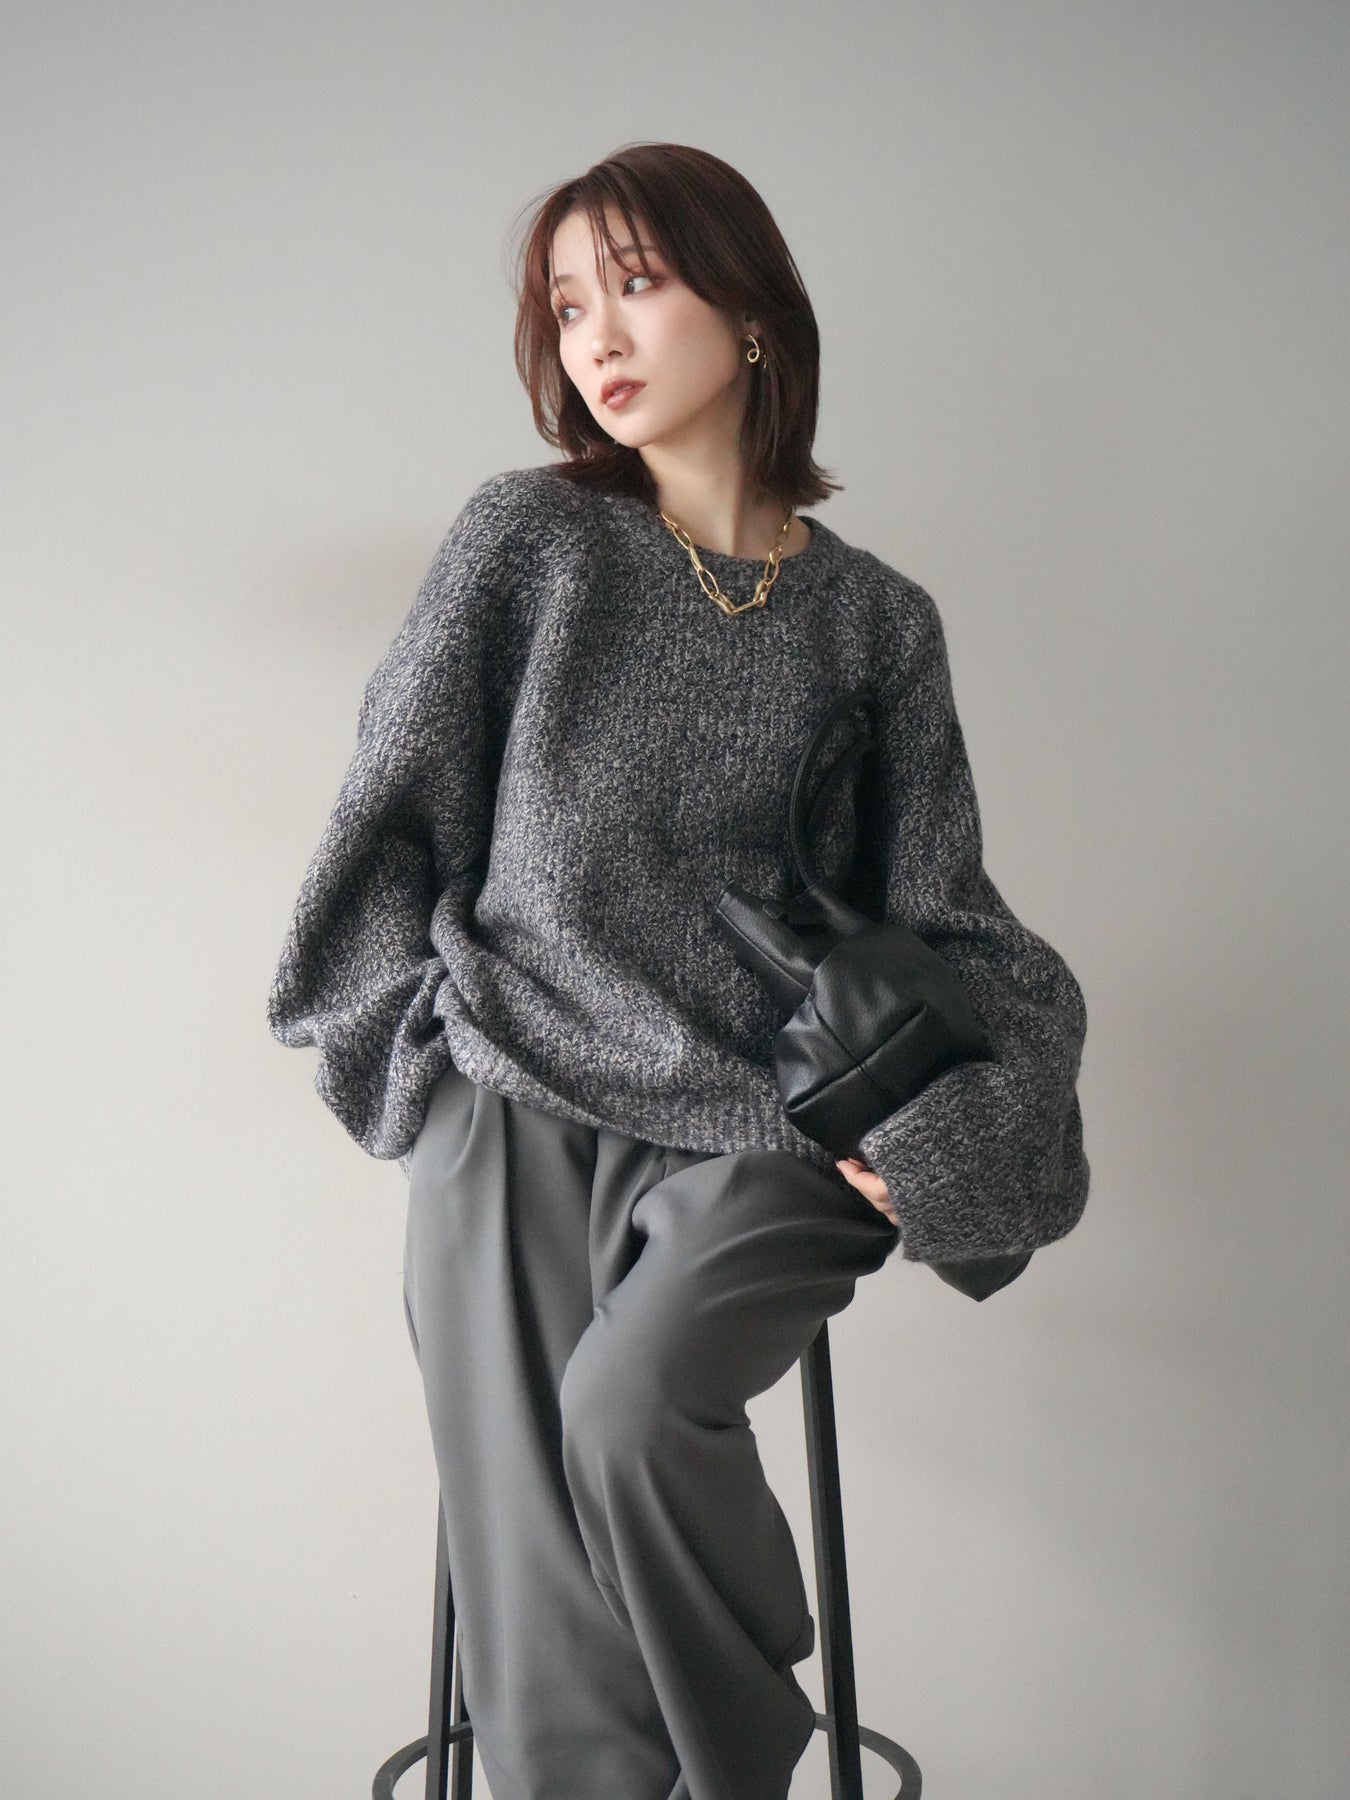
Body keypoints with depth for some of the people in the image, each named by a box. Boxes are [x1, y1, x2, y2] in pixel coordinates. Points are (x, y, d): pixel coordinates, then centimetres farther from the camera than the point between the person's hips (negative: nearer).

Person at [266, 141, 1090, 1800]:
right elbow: (391, 813, 8)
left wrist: (929, 1131, -6)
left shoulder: (878, 620, 8)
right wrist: (423, 1042, 2)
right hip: (510, 1118, 1)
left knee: (632, 1403, -27)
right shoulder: (528, 538, 6)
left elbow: (937, 916, 9)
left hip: (756, 1136, 0)